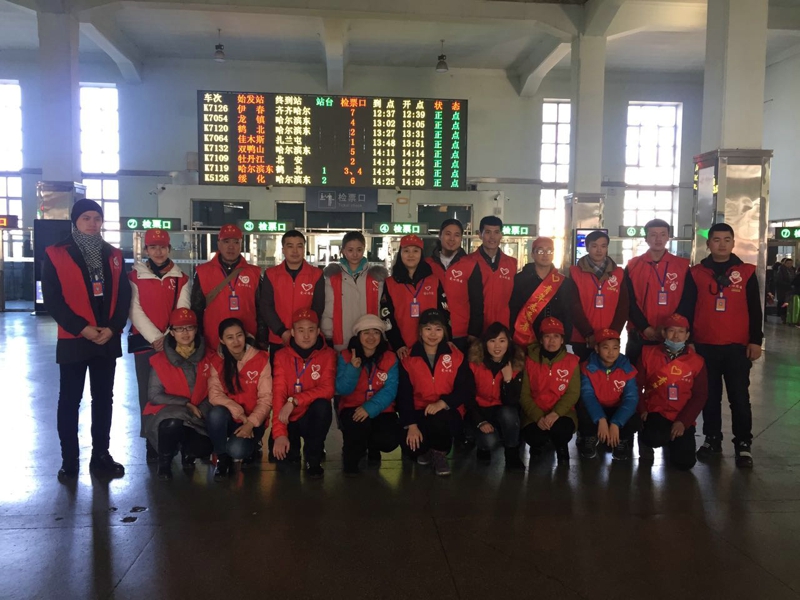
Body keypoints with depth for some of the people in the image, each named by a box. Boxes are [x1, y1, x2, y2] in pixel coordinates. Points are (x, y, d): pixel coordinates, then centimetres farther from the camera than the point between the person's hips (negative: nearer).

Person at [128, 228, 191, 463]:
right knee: (148, 393, 2)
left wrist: (168, 337, -12)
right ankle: (151, 442, 11)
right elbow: (135, 311, -4)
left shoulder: (181, 278, 7)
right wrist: (155, 337, -13)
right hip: (144, 343, -1)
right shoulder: (135, 277, 3)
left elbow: (182, 311, 0)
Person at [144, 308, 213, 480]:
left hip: (196, 418, 2)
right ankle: (164, 461, -7)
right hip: (165, 415, -2)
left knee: (204, 448, -26)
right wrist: (185, 404, -17)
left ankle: (187, 452, 14)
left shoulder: (206, 359, 0)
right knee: (173, 423, -38)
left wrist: (201, 410, -13)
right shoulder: (160, 360, -7)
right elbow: (154, 395, -10)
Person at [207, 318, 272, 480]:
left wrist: (251, 423, -22)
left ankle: (251, 447, 9)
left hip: (252, 421, -2)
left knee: (236, 450, -30)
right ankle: (222, 458, -8)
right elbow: (214, 394, -10)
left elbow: (266, 398, -10)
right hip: (228, 418, 2)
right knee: (216, 413, -33)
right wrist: (237, 411, -24)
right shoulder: (216, 361, -1)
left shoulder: (261, 359, -8)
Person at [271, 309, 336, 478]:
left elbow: (327, 389, -21)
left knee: (322, 405, -33)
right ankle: (293, 450, 17)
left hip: (313, 416, -1)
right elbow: (278, 394, -13)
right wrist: (279, 433, -23)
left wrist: (294, 401, -31)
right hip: (290, 418, 1)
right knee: (281, 455, -22)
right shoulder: (282, 355, -5)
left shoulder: (327, 354, -8)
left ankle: (313, 458, -12)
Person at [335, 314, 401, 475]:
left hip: (380, 411, 1)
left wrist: (370, 408, -29)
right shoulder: (346, 356, -3)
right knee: (358, 424, -36)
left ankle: (372, 448, 15)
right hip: (353, 409, -1)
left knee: (391, 439, -25)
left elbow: (390, 391, -14)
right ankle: (351, 456, 0)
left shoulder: (390, 358, -2)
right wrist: (353, 368, -26)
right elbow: (342, 390, -10)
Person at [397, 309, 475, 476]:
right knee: (411, 442, -28)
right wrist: (411, 424, -16)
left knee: (438, 419, -36)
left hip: (447, 414, -1)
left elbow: (467, 388, -6)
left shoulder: (456, 356, -1)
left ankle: (440, 453, -3)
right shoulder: (408, 358, -1)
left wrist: (443, 402, -22)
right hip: (419, 413, 1)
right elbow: (404, 395, -5)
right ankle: (425, 451, 11)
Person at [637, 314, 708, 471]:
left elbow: (700, 396, 0)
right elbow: (636, 385, 2)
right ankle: (646, 441, 5)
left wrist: (683, 421, -11)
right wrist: (642, 410, -11)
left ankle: (671, 443, 25)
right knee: (655, 437, -35)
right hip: (655, 412, -2)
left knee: (684, 462, -11)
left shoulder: (697, 361, 2)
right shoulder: (648, 354, 0)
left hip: (682, 419, 2)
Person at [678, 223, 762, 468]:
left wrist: (755, 340, -1)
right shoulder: (696, 273, 4)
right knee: (710, 396, 10)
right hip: (705, 346, 1)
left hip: (737, 346, -1)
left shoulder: (747, 272, 4)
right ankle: (712, 439, 23)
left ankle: (743, 444, 13)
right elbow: (686, 309, 4)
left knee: (739, 397, 3)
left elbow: (755, 310, 5)